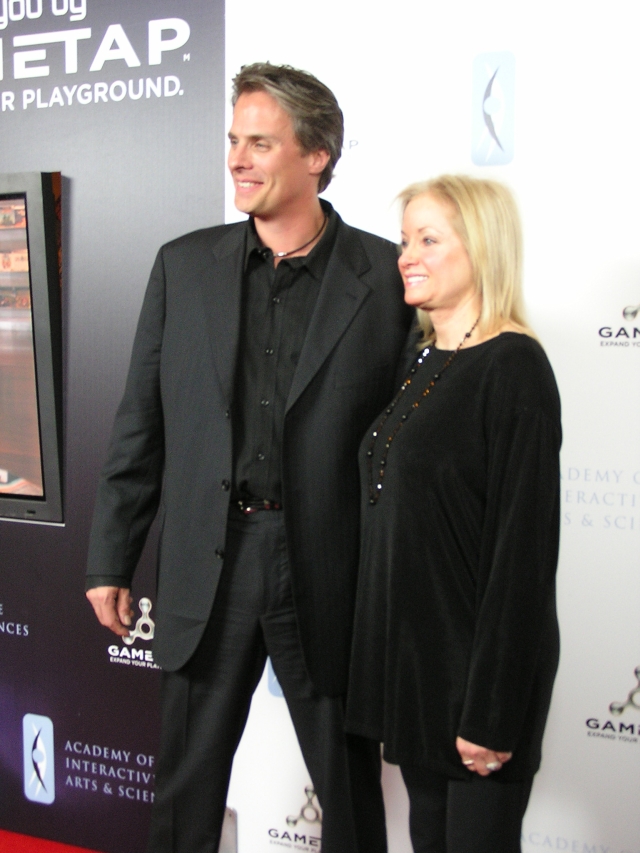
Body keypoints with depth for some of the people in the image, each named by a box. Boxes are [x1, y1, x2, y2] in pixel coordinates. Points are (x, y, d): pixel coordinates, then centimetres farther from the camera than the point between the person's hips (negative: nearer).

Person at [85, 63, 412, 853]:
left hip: (328, 571, -2)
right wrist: (110, 558, 7)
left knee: (350, 789, 15)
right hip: (204, 567, 3)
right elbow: (140, 424, 7)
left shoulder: (384, 275, -5)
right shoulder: (184, 264, 4)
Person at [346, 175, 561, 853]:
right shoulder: (421, 361, 9)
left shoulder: (512, 366, -16)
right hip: (407, 651, 8)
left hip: (477, 661, -7)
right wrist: (383, 654, 13)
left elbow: (525, 545, -19)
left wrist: (492, 711, -19)